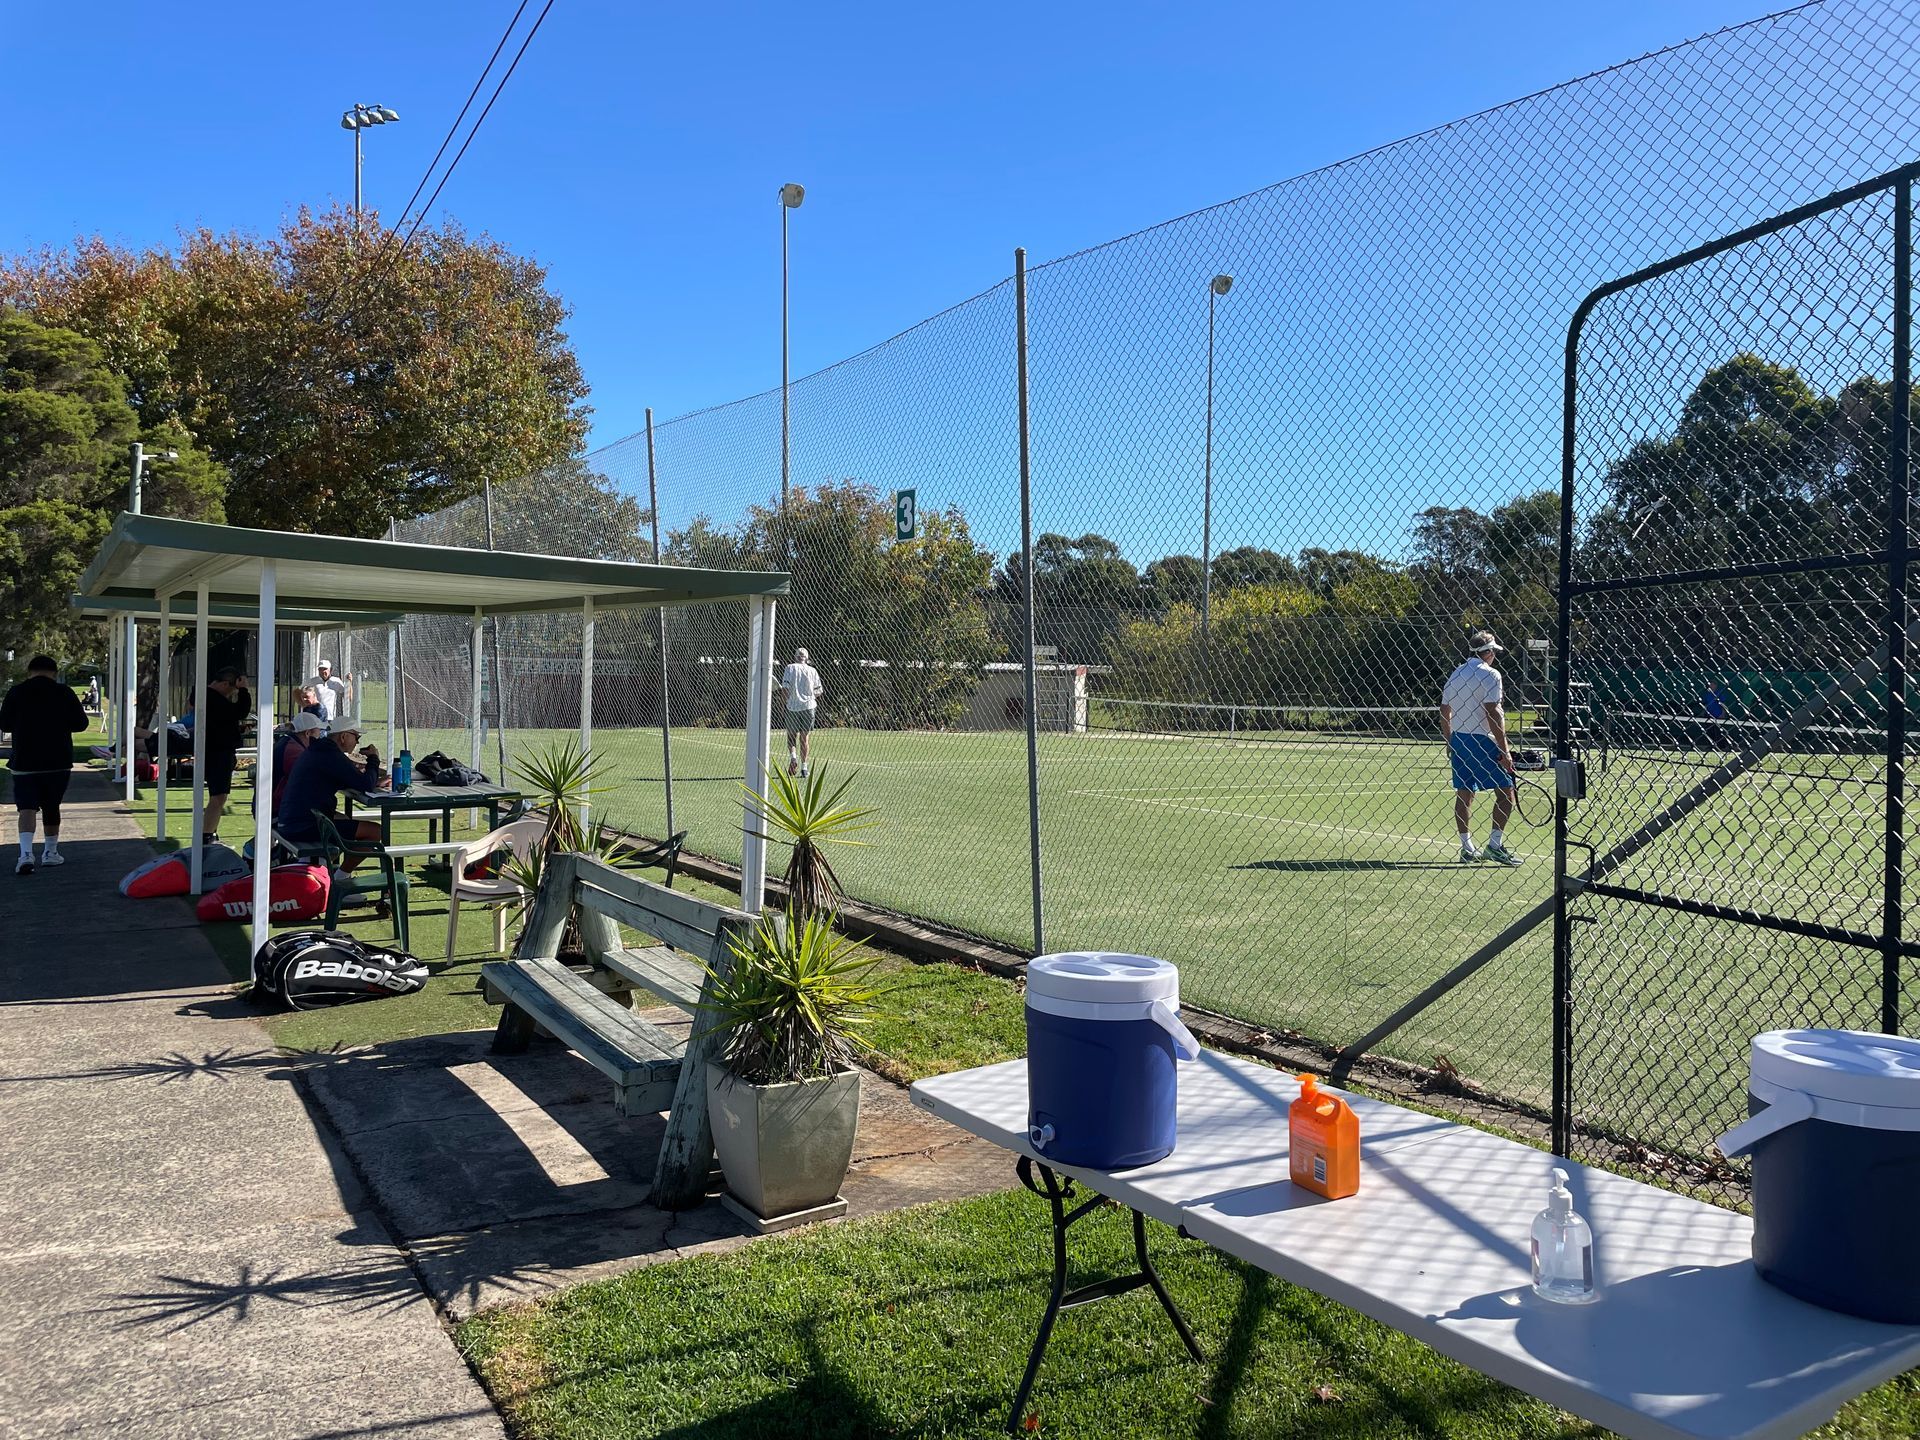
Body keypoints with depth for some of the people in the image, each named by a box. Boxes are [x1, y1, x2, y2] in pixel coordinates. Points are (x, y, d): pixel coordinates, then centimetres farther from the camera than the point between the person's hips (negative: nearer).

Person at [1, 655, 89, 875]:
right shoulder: (64, 693, -5)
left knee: (27, 807, -3)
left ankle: (26, 853, -21)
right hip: (58, 761, 1)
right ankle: (51, 852, 22)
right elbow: (80, 723, 0)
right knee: (51, 807, 13)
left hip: (25, 762, -1)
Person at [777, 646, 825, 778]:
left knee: (791, 736, 13)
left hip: (792, 707, -1)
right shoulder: (812, 671, 4)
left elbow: (785, 688, -10)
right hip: (808, 706, 1)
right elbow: (819, 690, 4)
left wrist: (790, 698, 6)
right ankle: (804, 766, 5)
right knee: (805, 738, 7)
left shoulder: (790, 668, -2)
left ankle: (792, 756, -12)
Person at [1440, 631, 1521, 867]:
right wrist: (1505, 751, -14)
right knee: (1505, 792, -1)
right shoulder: (1490, 675, -9)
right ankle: (1495, 845, -6)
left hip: (1458, 740, 7)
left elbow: (1444, 712, 16)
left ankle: (1467, 847, 11)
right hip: (1482, 740, -7)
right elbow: (1493, 714, -15)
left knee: (1464, 794, 9)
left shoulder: (1455, 675, 13)